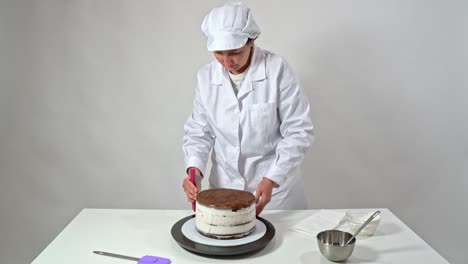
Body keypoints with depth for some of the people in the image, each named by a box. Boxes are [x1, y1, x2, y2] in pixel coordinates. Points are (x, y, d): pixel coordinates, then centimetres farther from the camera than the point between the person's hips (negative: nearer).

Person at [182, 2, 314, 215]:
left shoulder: (277, 69, -15)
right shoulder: (206, 77, -4)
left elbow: (298, 131, -13)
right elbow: (199, 131, 4)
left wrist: (271, 179, -20)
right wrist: (194, 169, -13)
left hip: (276, 188, -2)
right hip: (224, 187, 3)